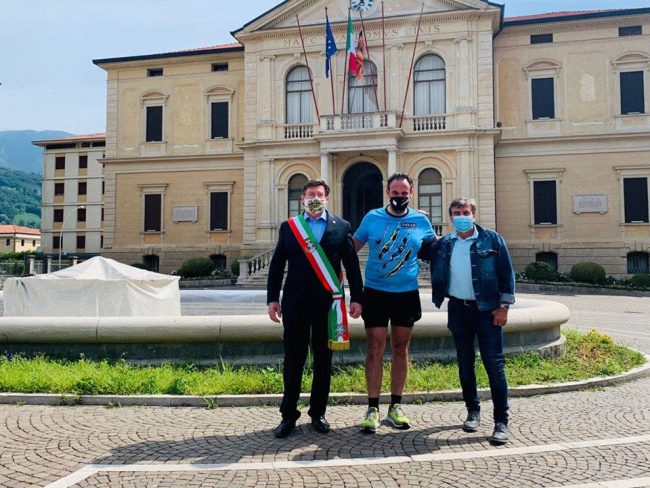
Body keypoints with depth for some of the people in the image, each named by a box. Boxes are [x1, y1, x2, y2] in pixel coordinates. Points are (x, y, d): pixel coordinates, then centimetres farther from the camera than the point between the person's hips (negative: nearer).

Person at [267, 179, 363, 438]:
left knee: (323, 359, 8)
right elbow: (276, 265, 7)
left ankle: (318, 413, 21)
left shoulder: (342, 227, 5)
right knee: (293, 359, 6)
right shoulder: (288, 227, 7)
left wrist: (356, 298, -1)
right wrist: (272, 298, 1)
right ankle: (288, 415, 16)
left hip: (327, 302, 0)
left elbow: (352, 265, 4)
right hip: (295, 302, 0)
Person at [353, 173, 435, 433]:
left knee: (400, 349, 9)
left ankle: (395, 407, 20)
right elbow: (352, 247, 8)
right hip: (375, 293, -1)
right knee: (375, 349, -3)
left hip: (407, 294, 1)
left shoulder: (421, 220, 2)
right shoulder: (372, 218, 0)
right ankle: (373, 409, 6)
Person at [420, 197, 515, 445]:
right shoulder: (443, 244, 5)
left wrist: (504, 305, -8)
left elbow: (506, 274, -2)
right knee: (465, 363, 12)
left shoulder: (492, 239, -3)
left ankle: (501, 421, 2)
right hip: (458, 310, 4)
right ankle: (473, 411, 27)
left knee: (494, 364, -4)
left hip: (487, 310, -3)